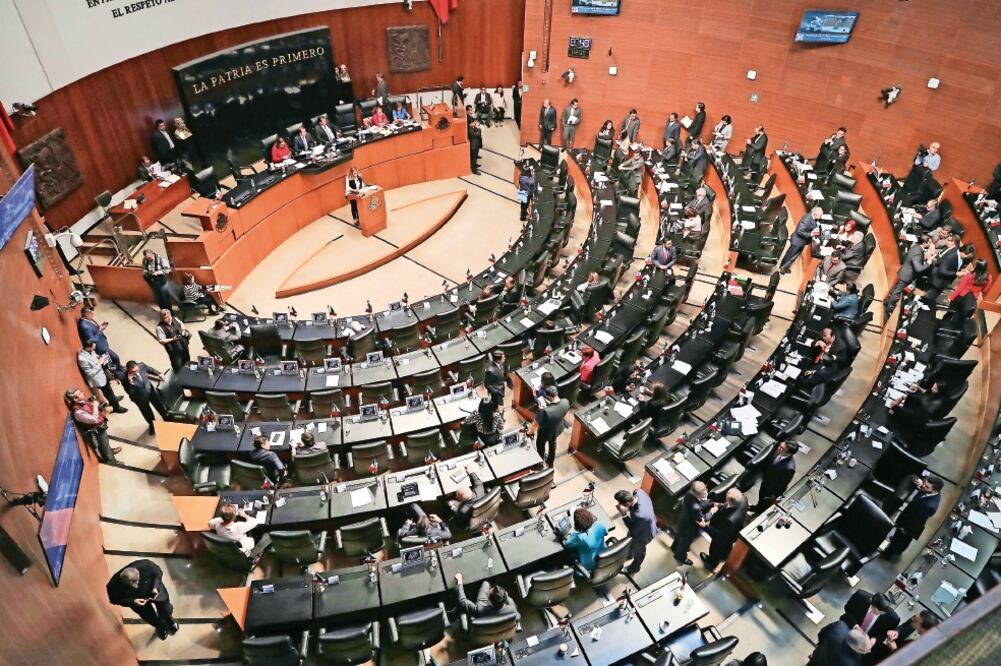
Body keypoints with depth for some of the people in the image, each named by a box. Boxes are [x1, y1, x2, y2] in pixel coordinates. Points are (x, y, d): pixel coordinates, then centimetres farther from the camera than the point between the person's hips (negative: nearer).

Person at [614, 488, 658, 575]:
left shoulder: (640, 515, -51)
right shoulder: (639, 492, -29)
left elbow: (633, 529, -30)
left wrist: (623, 514, -39)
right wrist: (628, 509, -15)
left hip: (643, 533, -6)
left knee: (638, 551, 26)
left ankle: (634, 569, 57)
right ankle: (629, 555, 67)